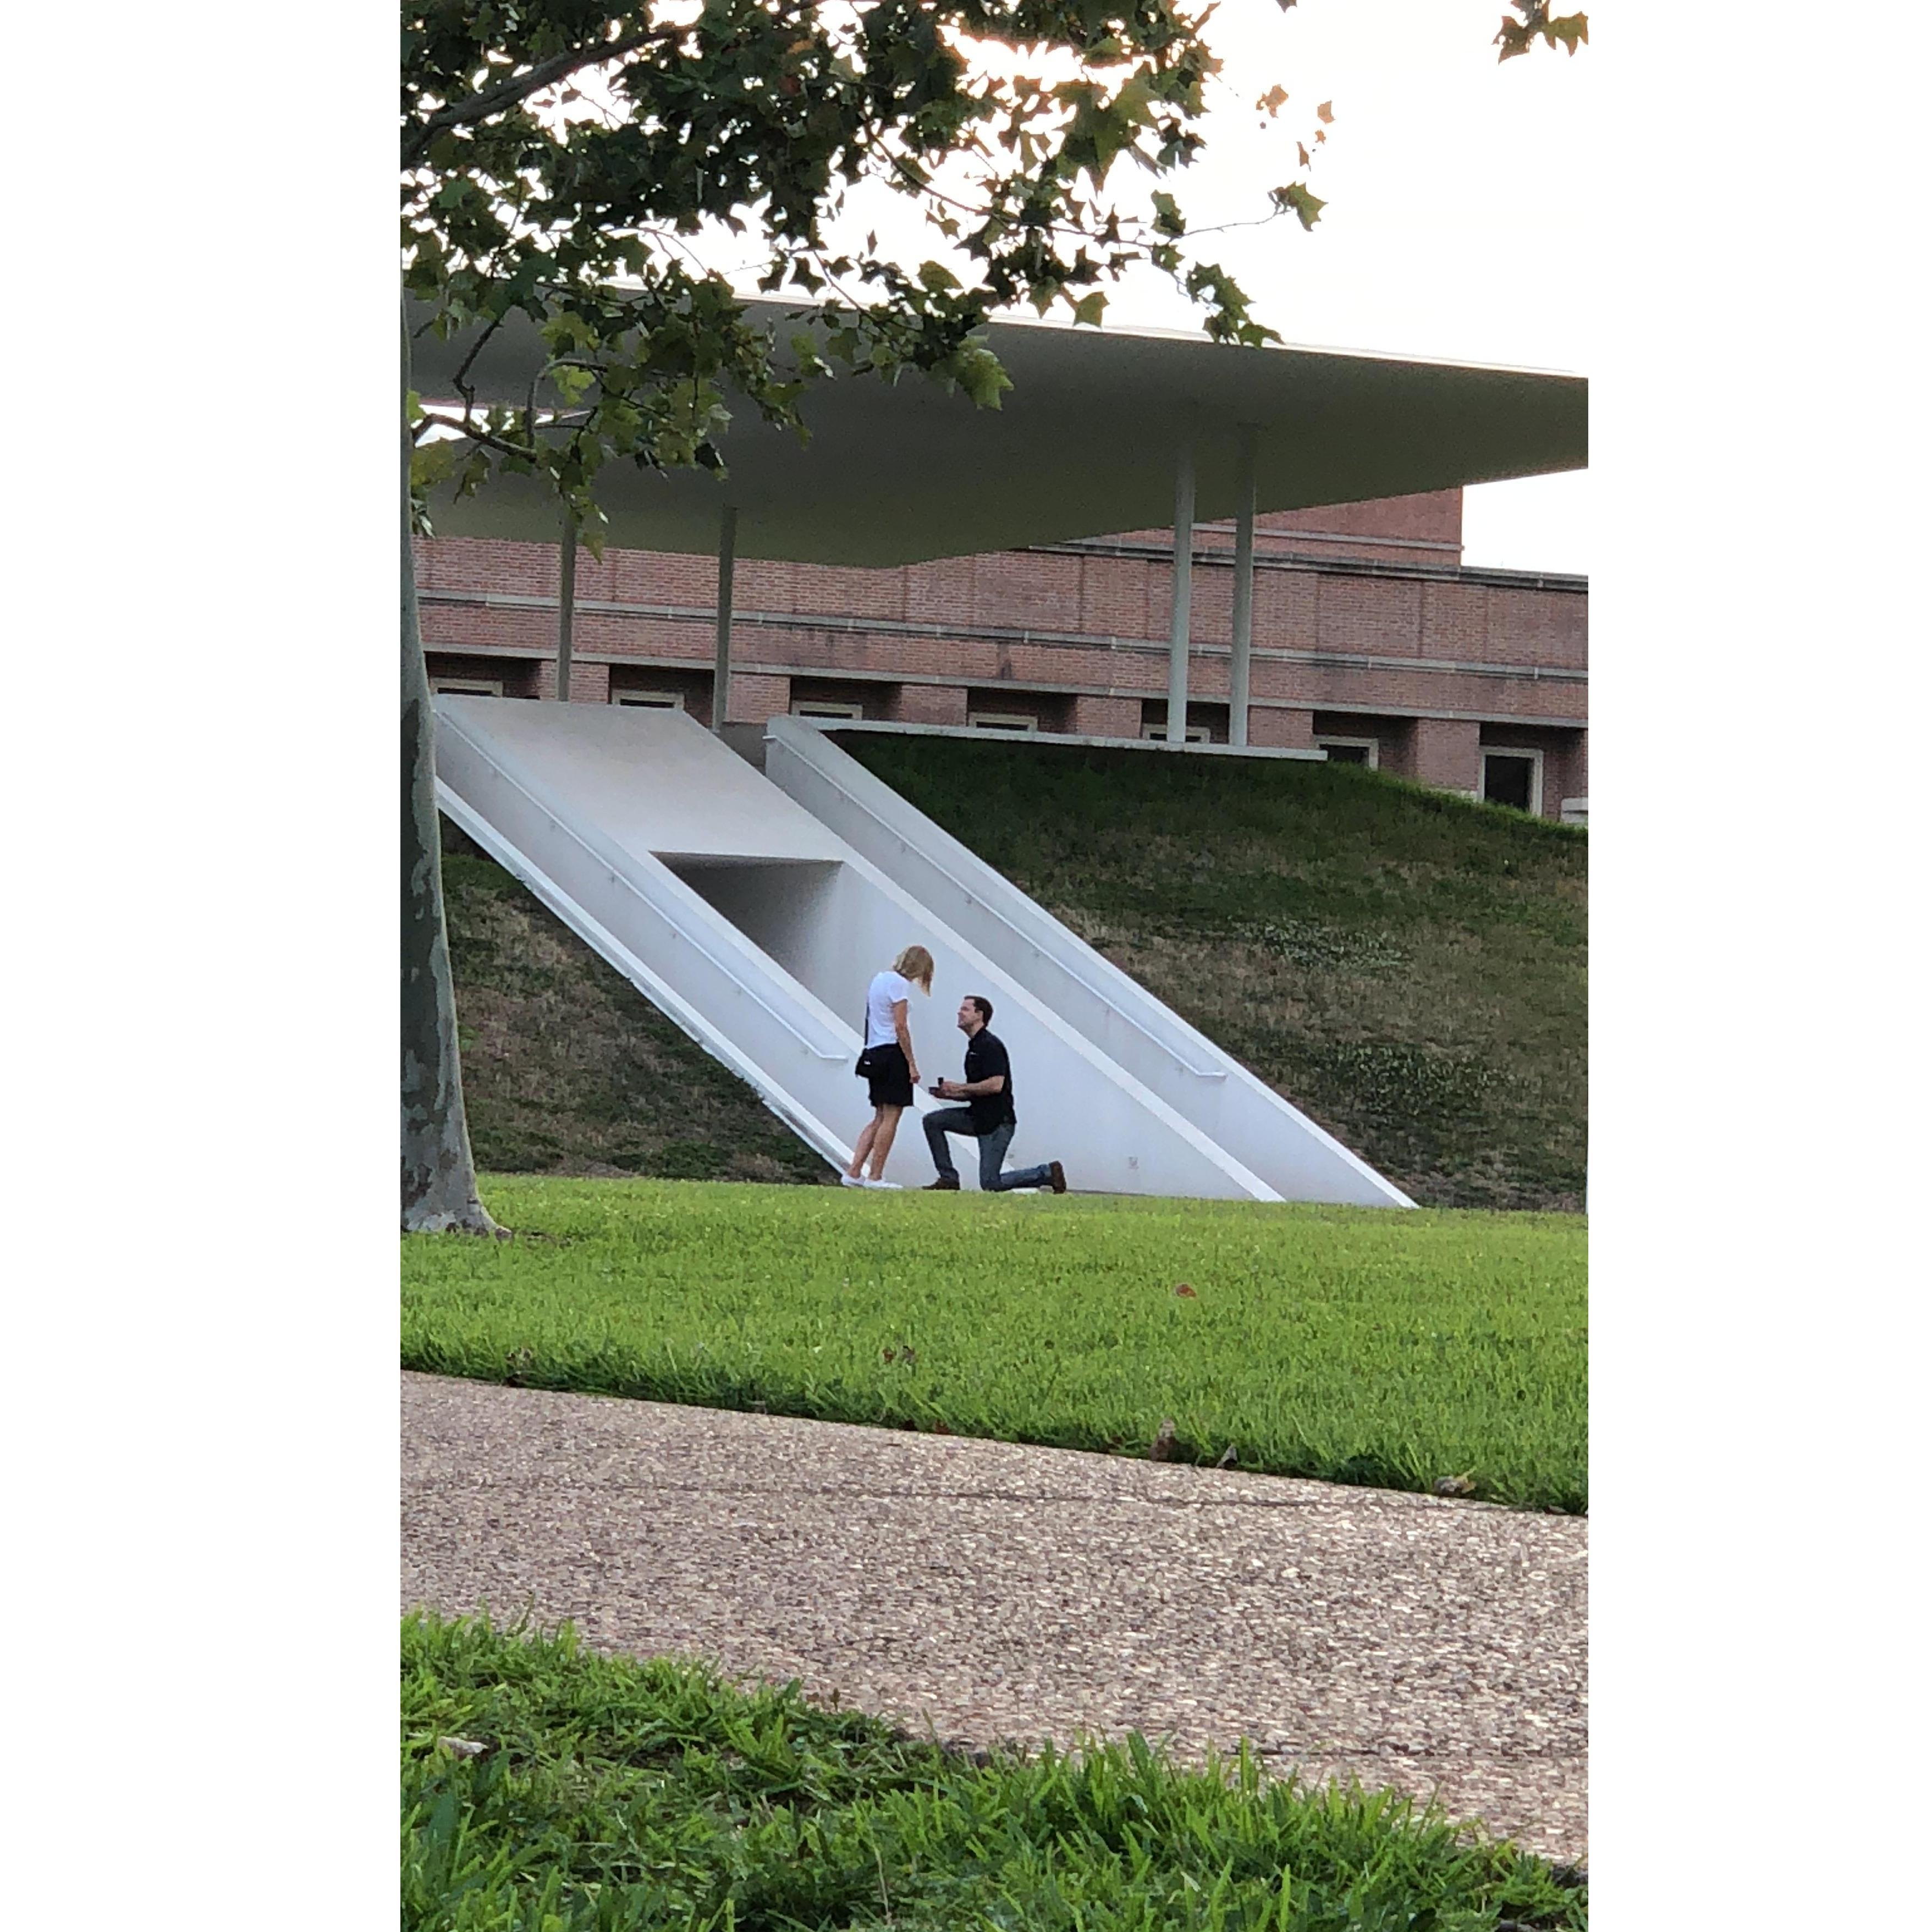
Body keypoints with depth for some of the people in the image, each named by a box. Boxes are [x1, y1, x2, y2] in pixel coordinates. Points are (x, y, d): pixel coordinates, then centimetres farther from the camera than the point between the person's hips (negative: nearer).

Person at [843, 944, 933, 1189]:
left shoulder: (879, 979, 16)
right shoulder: (899, 983, -10)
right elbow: (900, 1026, -15)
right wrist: (912, 1063, -13)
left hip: (874, 1055, 9)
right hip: (893, 1052, -9)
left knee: (880, 1117, 12)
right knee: (891, 1118, -4)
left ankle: (853, 1173, 6)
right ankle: (875, 1177, -4)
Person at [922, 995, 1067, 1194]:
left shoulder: (990, 1045, -15)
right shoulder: (974, 1045, 17)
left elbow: (996, 1085, -25)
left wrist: (960, 1087, -16)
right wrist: (951, 1094, 6)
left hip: (998, 1122, -10)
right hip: (978, 1118, 10)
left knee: (990, 1184, -9)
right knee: (933, 1121, 3)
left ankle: (1047, 1174, 3)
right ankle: (948, 1178, 5)